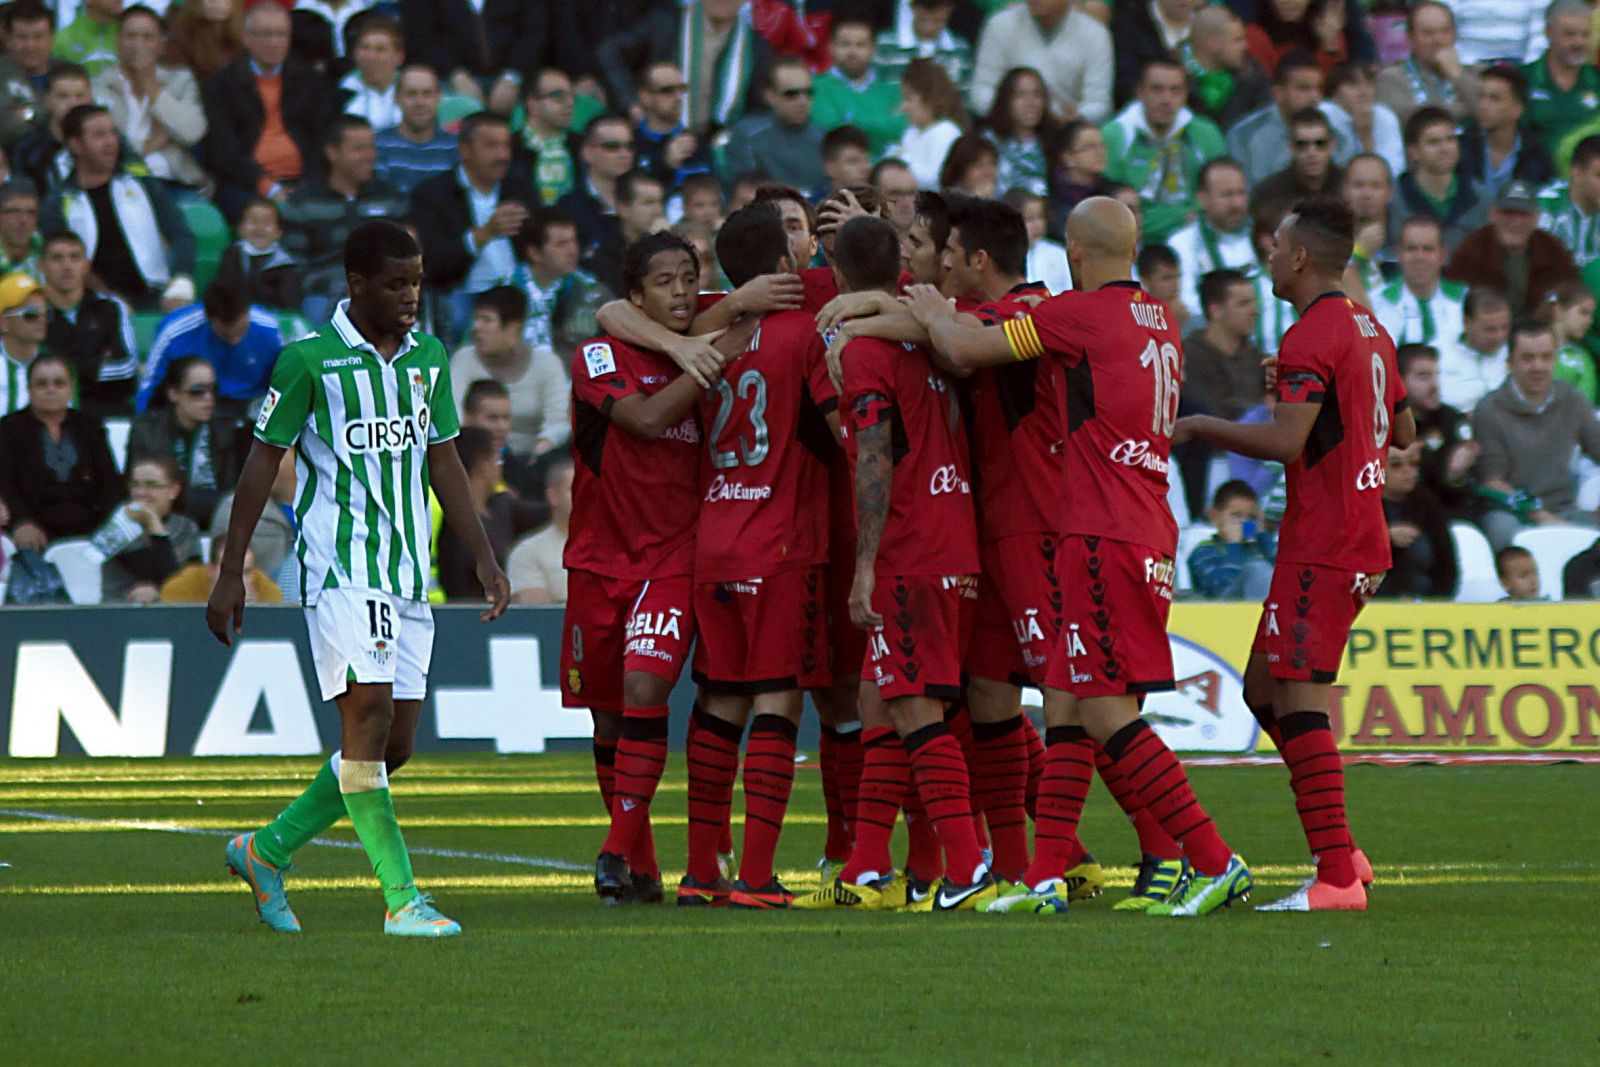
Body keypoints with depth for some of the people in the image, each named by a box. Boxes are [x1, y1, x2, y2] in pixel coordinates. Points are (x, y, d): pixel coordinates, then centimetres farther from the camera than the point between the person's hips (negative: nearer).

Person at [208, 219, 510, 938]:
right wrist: (230, 573, -3)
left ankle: (268, 850, 21)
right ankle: (402, 899, -16)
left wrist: (484, 558, 15)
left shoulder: (428, 357, 12)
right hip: (340, 567, -7)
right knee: (368, 714, -16)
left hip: (408, 577, 7)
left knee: (393, 744, 4)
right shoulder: (309, 360, -5)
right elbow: (263, 460, -1)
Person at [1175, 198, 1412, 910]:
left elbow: (1285, 442, -24)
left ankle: (1336, 878, -14)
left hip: (1320, 549, -10)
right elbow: (1404, 431, 25)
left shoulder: (1312, 336, -14)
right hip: (1361, 542, 10)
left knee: (1299, 700, -10)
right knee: (1264, 689, 15)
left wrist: (1202, 427, -12)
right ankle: (1342, 854, 13)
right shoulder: (1368, 329, 16)